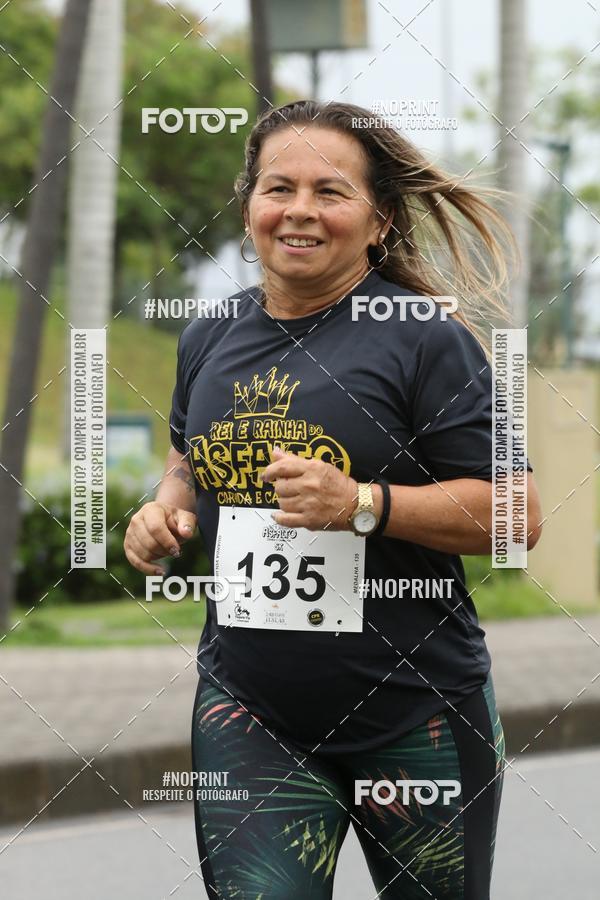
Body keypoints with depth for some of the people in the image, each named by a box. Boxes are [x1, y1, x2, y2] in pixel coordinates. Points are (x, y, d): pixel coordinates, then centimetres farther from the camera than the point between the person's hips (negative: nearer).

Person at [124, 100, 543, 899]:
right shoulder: (209, 339, 7)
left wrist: (361, 504, -25)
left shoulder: (424, 338, -10)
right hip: (247, 710, 4)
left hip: (411, 718, -3)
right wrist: (165, 511, 4)